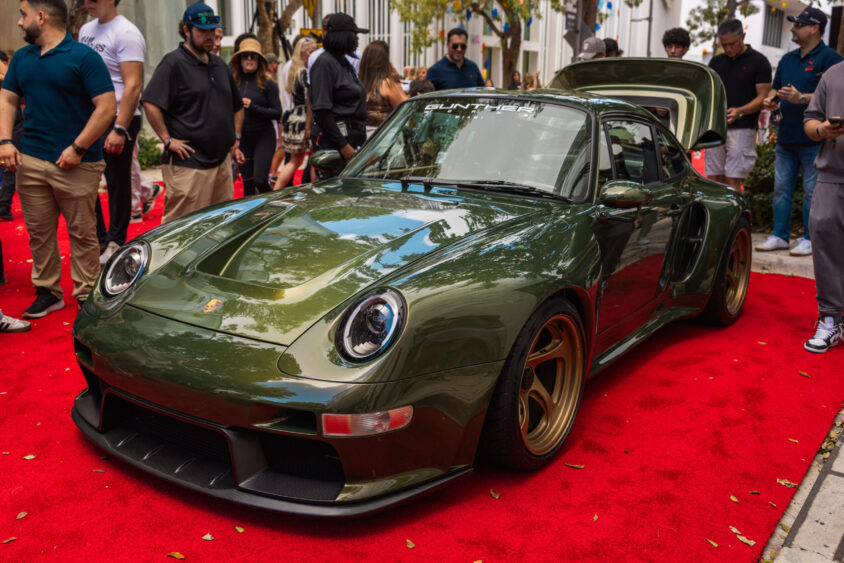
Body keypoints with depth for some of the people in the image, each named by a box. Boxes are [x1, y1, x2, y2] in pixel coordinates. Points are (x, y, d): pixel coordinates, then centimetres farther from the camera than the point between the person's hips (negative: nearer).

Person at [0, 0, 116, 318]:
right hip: (30, 161, 6)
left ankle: (87, 296, 12)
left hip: (76, 164, -6)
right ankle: (47, 292, 22)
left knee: (82, 233, 2)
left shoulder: (83, 57, -5)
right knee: (38, 232, 10)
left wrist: (77, 149, -15)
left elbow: (107, 107, -11)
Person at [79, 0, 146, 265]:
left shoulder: (126, 33, -12)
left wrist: (120, 129, -23)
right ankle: (97, 238, 22)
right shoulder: (86, 30, 14)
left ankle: (115, 242, 13)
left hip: (118, 119, -8)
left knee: (118, 184, 1)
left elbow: (133, 86, -18)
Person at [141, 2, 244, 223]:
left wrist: (235, 137, 18)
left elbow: (237, 106, 29)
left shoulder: (219, 64, 19)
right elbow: (150, 103, -16)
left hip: (222, 159, 8)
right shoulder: (173, 62, -6)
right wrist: (168, 140, -17)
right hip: (188, 163, -8)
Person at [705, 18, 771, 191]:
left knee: (733, 181, -9)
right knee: (714, 180, 4)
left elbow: (762, 97, -4)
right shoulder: (716, 62, 13)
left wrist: (740, 111, -22)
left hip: (742, 128, -5)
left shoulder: (759, 62, -1)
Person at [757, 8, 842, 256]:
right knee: (781, 188, 9)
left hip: (813, 139, -7)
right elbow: (775, 87, 27)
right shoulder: (788, 59, 18)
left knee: (812, 192, -1)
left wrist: (802, 98, -21)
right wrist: (771, 100, 4)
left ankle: (809, 239, 7)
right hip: (786, 137, 7)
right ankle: (779, 236, 17)